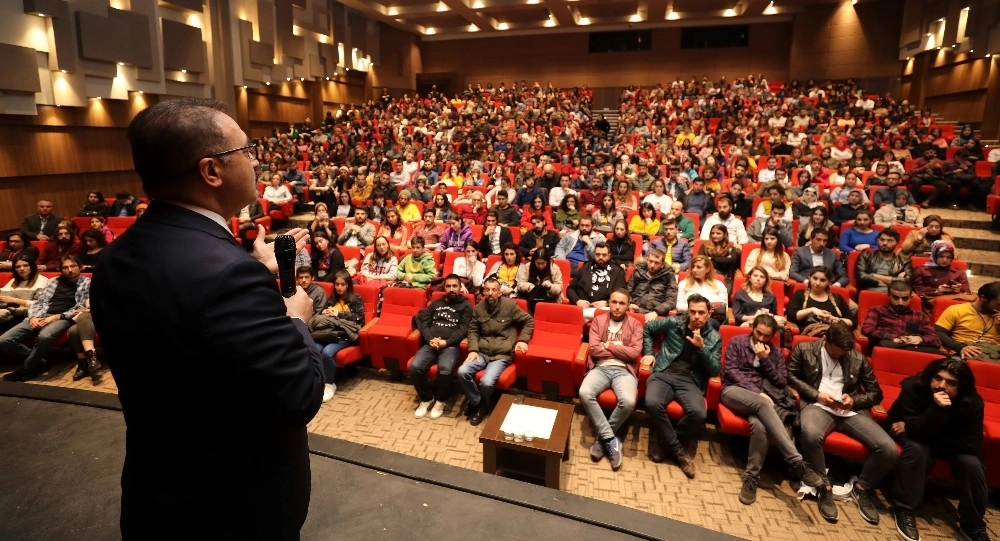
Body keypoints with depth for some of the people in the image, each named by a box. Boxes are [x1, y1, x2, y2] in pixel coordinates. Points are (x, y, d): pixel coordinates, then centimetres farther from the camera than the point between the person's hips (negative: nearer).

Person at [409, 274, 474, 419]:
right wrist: (430, 339, -7)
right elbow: (424, 322, 13)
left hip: (451, 345, -3)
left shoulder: (466, 305, 10)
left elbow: (464, 329, -1)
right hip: (431, 344, 4)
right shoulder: (435, 303, 22)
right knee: (414, 367, -24)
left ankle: (441, 401, -4)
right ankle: (426, 398, 3)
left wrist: (446, 342, -13)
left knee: (445, 370, -34)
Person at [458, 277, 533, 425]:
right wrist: (473, 349, -2)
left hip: (502, 355, -3)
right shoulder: (478, 308, 7)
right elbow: (473, 330, 13)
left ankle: (483, 406, 9)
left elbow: (529, 321, 8)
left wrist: (522, 339, -3)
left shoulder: (509, 305, -3)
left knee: (486, 382, -26)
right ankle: (476, 402, 3)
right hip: (482, 353, 4)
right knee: (462, 372, -23)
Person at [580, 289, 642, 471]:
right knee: (584, 393, -31)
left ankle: (602, 437, -7)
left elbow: (635, 353, -4)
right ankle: (611, 439, -17)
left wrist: (609, 346, -3)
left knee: (628, 401, -32)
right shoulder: (598, 321, 11)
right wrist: (621, 351, -3)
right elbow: (594, 350, -1)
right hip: (601, 368, 1)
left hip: (624, 371, -1)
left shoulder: (635, 325, 10)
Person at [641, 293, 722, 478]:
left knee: (698, 413, -32)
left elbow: (714, 370, 3)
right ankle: (678, 450, -12)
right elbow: (647, 328, 21)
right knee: (653, 403, -34)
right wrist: (649, 352, 11)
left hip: (690, 381, 1)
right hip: (663, 374, 0)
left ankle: (663, 441, -4)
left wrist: (702, 348, -11)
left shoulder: (714, 337, 9)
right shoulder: (673, 322, 7)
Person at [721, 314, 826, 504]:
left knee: (759, 424, -35)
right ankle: (797, 463, -41)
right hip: (735, 391, -2)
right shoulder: (737, 342, 9)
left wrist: (765, 360, -3)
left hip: (759, 399, 3)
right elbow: (731, 371, -2)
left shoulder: (776, 352, 19)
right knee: (762, 404, -38)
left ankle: (751, 477, -26)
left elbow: (782, 382, 10)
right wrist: (757, 392, -12)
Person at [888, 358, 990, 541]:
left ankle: (973, 524, -1)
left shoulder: (972, 403, -24)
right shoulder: (913, 387, -30)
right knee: (917, 450, -34)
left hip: (949, 441, 3)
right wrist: (937, 408, -52)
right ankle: (904, 510, -22)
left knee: (972, 463, -23)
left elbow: (972, 445, -27)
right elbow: (918, 431, -33)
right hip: (913, 433, -3)